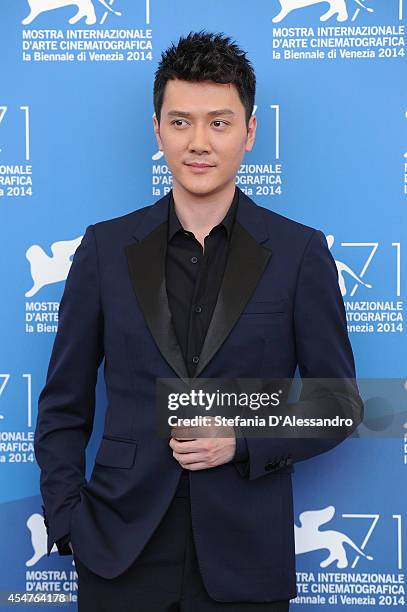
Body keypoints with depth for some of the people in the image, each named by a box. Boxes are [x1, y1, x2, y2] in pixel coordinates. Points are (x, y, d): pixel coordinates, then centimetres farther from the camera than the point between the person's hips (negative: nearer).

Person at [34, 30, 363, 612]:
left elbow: (340, 401, 2)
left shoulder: (300, 252, -2)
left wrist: (243, 442, -12)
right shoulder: (107, 247, 2)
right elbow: (64, 405, 6)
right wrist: (67, 520, -3)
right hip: (121, 552, 1)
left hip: (245, 559, 0)